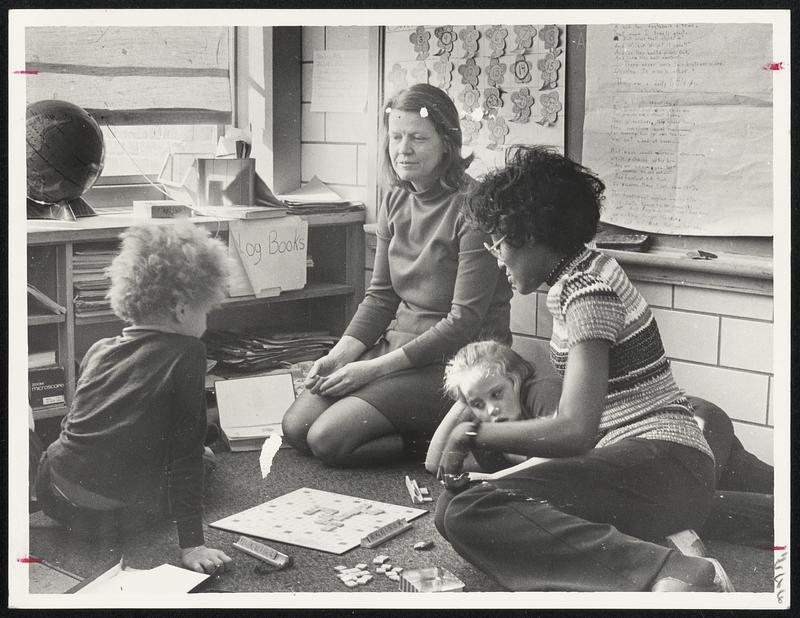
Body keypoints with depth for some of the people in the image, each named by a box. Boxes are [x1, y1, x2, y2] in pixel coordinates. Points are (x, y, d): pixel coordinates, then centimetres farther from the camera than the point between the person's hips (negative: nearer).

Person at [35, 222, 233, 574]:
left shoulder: (98, 350, 4)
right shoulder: (186, 354, -12)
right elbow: (185, 450, -15)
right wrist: (191, 544, -13)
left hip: (53, 494, 5)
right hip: (113, 516, -5)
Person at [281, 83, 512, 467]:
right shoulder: (395, 202, 7)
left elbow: (464, 323, -18)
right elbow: (380, 296, 12)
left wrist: (375, 368, -18)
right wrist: (338, 356, -5)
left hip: (454, 362, -8)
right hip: (397, 342, 8)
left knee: (328, 439, -18)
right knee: (295, 428, -5)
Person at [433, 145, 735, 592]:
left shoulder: (588, 290, -11)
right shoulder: (590, 271, 19)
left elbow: (575, 430, -20)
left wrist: (475, 434, -10)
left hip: (663, 467, -10)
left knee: (467, 515, -28)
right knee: (453, 506, -5)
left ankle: (672, 572, -34)